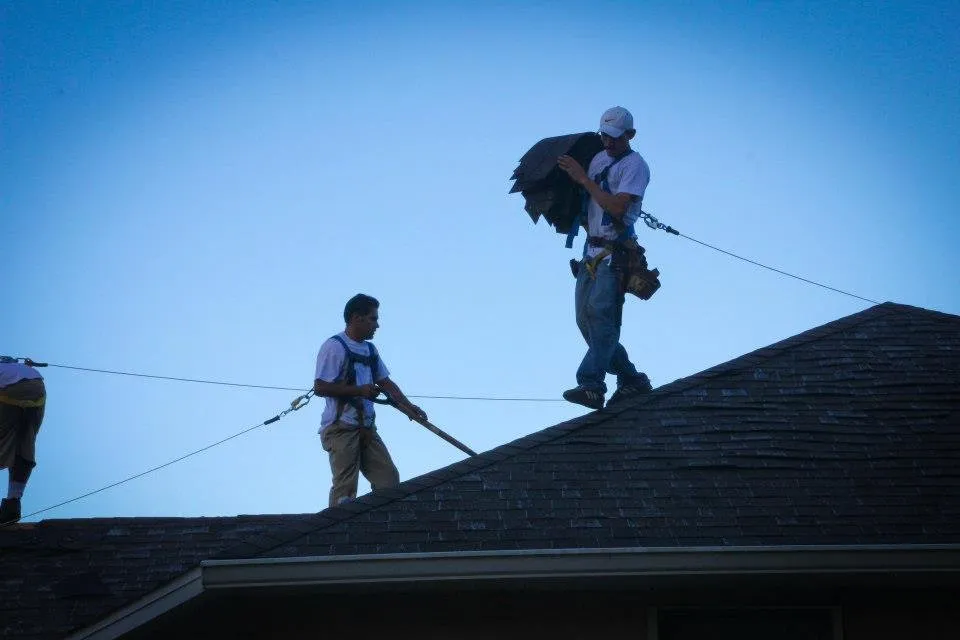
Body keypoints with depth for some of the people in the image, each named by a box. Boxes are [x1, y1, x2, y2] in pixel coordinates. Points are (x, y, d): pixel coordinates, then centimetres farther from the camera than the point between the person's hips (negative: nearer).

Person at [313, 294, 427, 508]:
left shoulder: (370, 349, 19)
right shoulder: (334, 346, -8)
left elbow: (385, 382, 21)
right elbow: (320, 387, -16)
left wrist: (407, 407, 7)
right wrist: (359, 390, -18)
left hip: (366, 427, 8)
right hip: (341, 426, -8)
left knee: (389, 479, 2)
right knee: (345, 488, -11)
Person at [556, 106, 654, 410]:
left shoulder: (635, 165, -8)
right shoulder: (599, 157, 16)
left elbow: (617, 207, -20)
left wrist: (584, 179, -16)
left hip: (616, 251, -8)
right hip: (592, 250, 9)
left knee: (601, 312, -20)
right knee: (585, 319, 6)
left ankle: (590, 385, -27)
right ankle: (631, 379, 14)